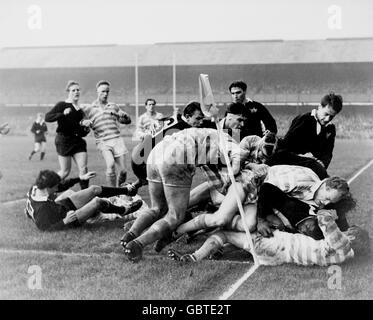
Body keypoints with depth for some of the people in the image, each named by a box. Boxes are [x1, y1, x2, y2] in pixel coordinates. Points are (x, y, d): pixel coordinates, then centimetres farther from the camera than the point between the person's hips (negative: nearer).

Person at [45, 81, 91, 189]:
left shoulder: (81, 110, 16)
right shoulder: (62, 105, -3)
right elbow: (47, 118, -14)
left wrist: (86, 128, 0)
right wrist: (63, 114, -26)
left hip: (78, 140, 6)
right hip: (64, 139, -5)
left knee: (83, 169, -6)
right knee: (65, 171, -1)